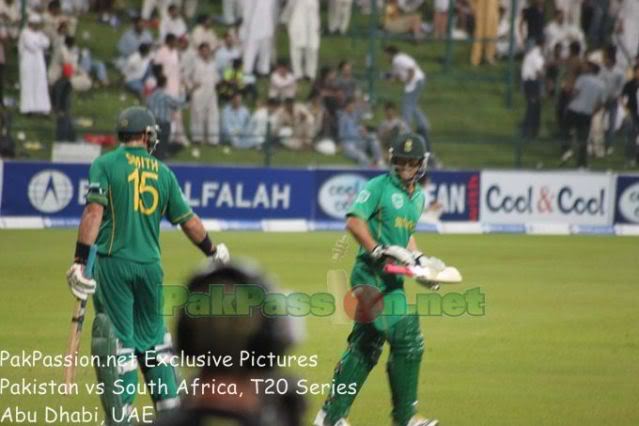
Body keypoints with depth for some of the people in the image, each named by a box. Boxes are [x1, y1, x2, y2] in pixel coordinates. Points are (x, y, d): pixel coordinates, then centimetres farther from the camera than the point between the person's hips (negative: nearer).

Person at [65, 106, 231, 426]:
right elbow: (187, 220, 14)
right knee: (153, 337, 17)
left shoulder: (105, 164, -2)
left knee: (118, 341, -1)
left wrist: (80, 261, -18)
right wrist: (212, 251, 30)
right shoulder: (163, 172, 8)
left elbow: (94, 212, -14)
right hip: (150, 265, 3)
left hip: (112, 263, -3)